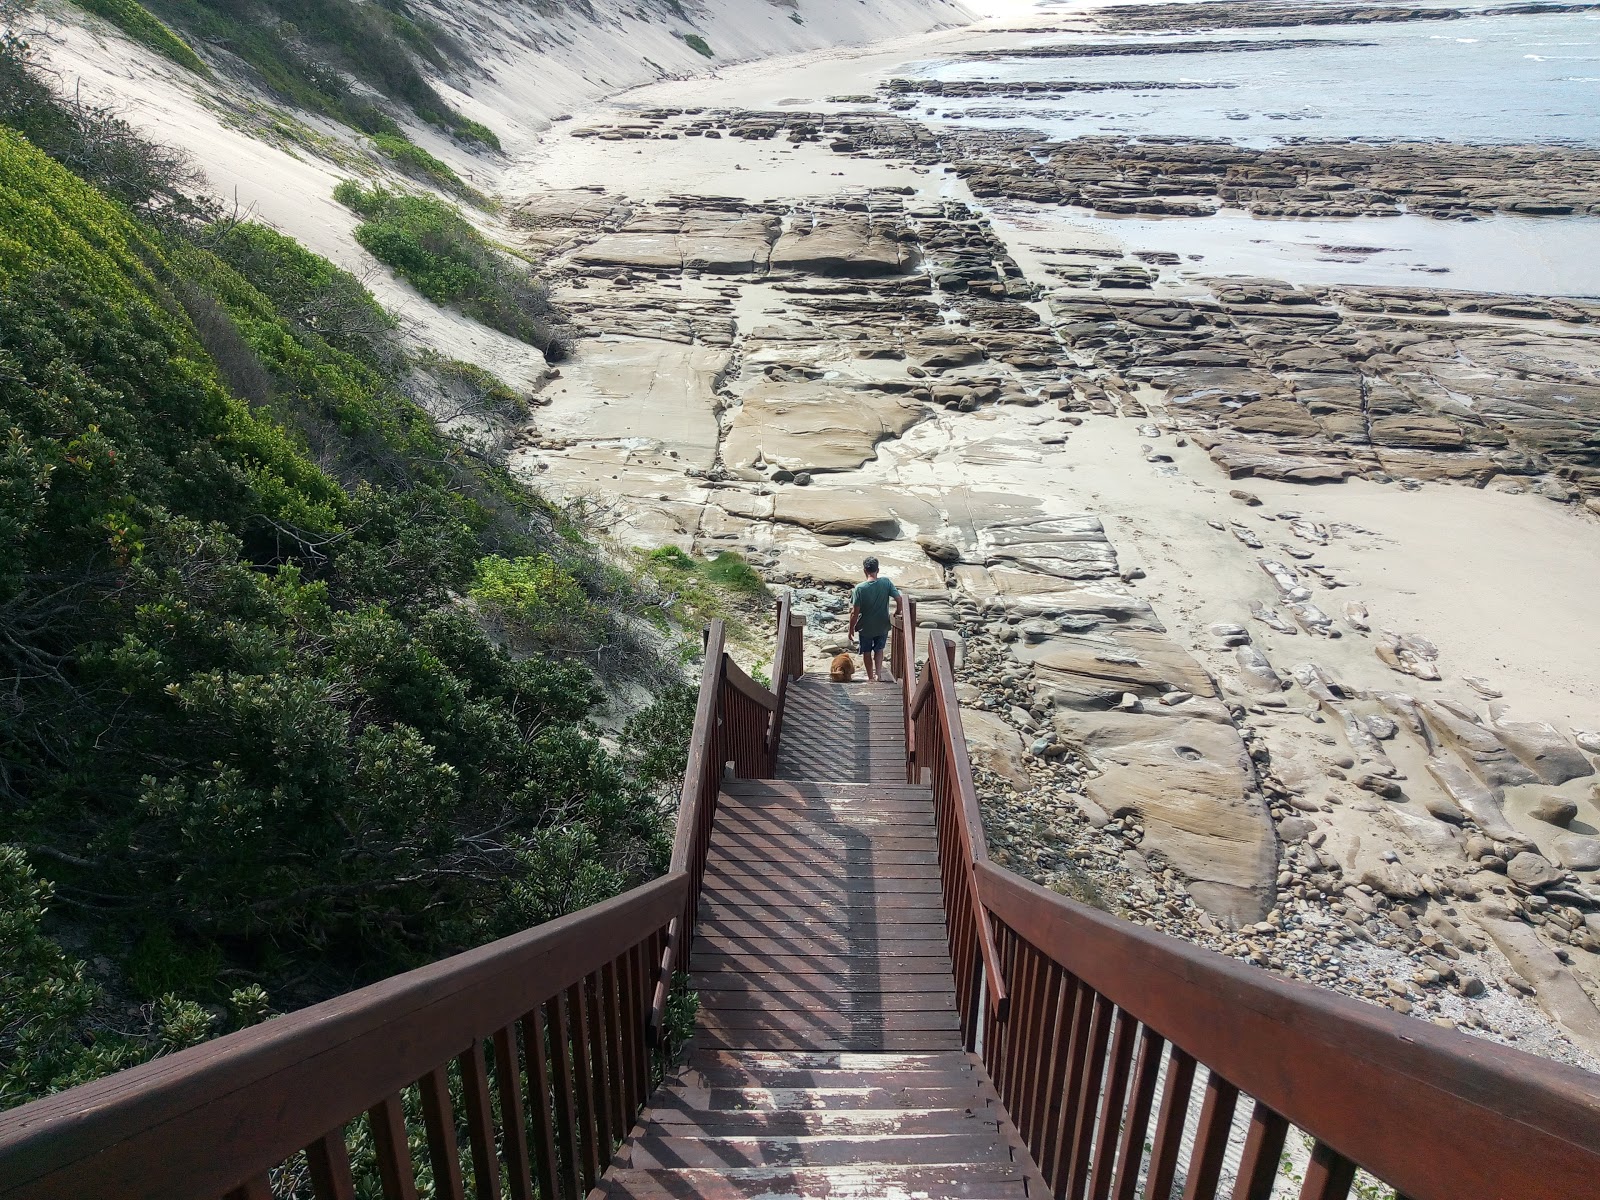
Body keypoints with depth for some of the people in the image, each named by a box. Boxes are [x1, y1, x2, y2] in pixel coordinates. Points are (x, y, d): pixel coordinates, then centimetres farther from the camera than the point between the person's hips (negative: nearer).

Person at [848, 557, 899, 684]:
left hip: (865, 627, -2)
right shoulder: (886, 582, -14)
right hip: (882, 626, 2)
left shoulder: (860, 588, -20)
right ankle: (878, 673, 12)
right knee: (879, 649, 25)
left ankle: (871, 678, 28)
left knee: (867, 652, 19)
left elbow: (855, 612, -17)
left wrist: (851, 629, -4)